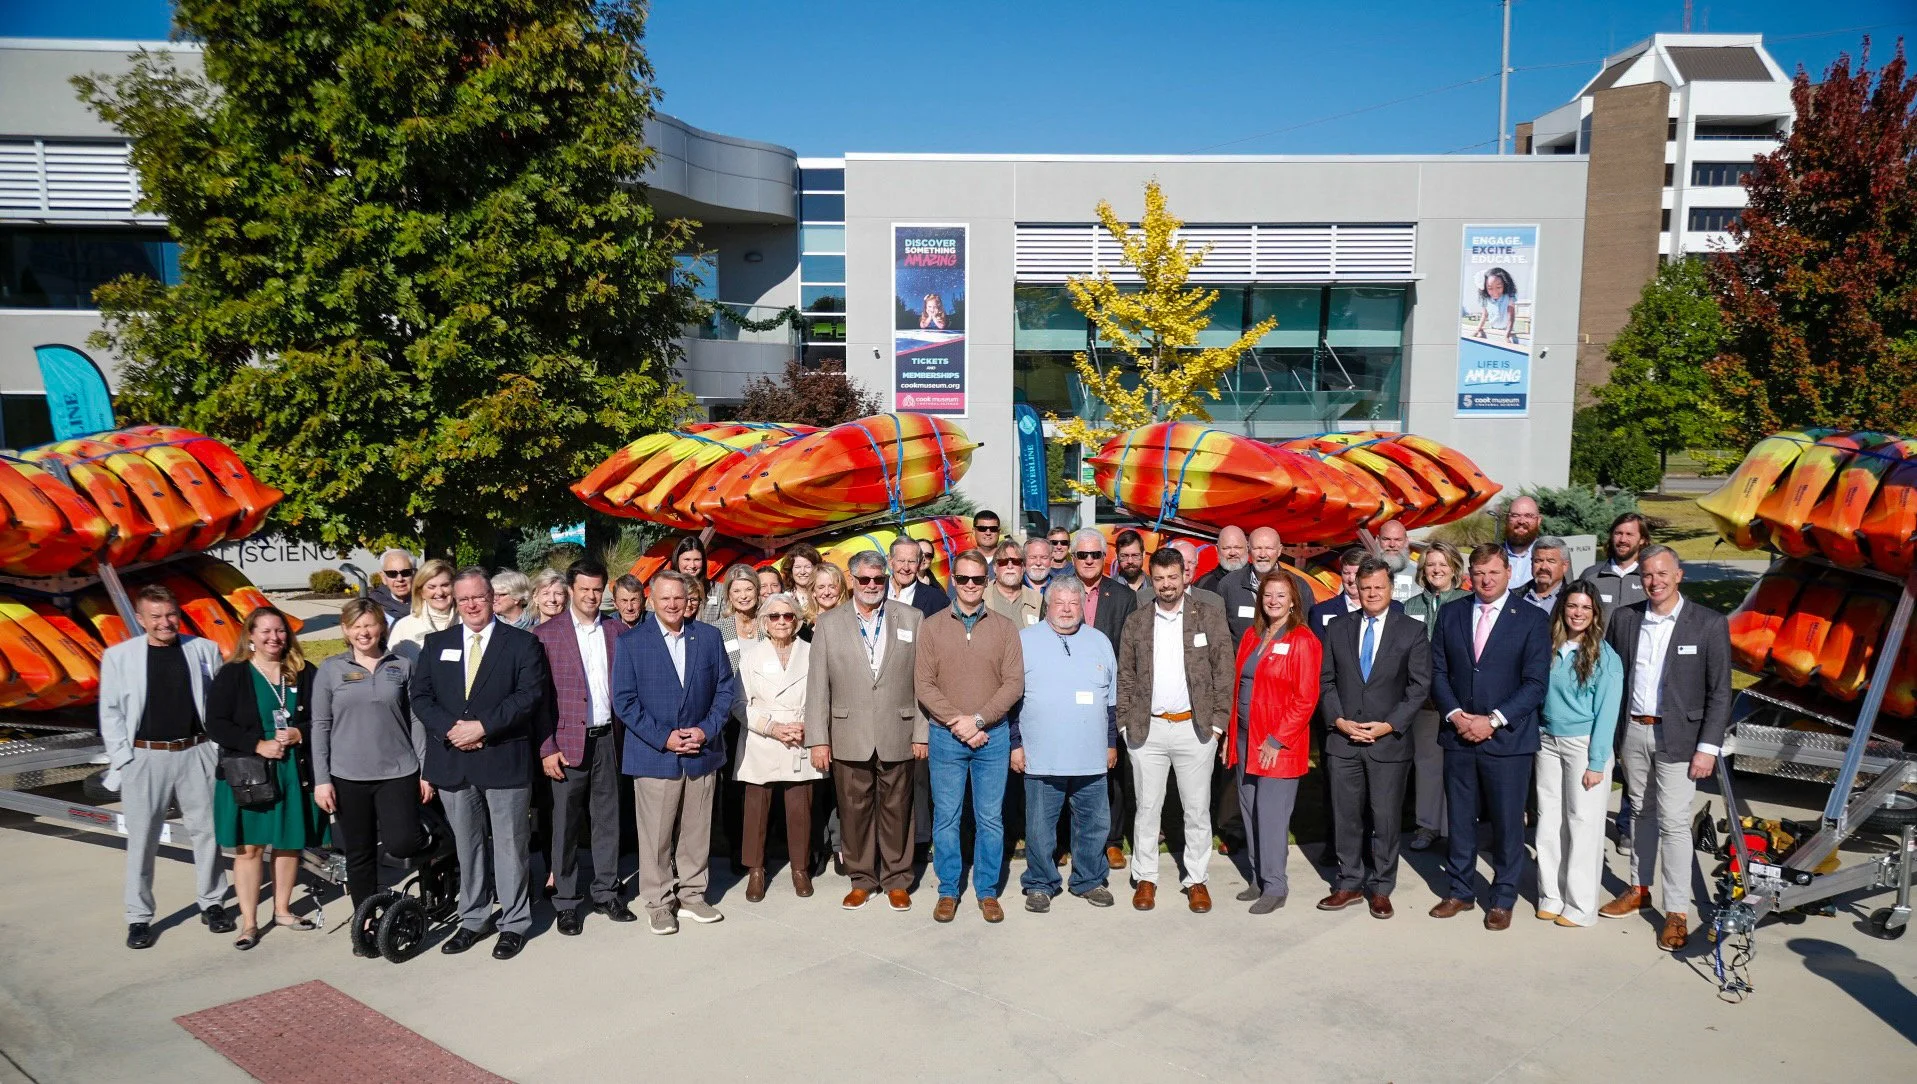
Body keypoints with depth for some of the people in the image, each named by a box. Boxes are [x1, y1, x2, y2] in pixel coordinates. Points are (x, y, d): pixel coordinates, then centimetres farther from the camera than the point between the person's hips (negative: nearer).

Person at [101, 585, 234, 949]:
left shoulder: (204, 650, 2)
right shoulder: (118, 656, 0)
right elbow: (111, 712, 2)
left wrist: (220, 746, -2)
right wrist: (122, 758, -4)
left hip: (197, 753, 1)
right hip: (145, 758, -1)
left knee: (206, 831, 8)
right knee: (142, 840, 5)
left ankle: (212, 903, 22)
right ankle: (139, 917, 16)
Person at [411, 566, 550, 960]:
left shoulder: (522, 643, -1)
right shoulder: (436, 643, 11)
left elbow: (530, 694, -11)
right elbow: (421, 695, 5)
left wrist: (483, 726, -18)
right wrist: (450, 729, -12)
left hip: (504, 760, -3)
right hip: (452, 761, 4)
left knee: (510, 846, 4)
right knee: (466, 847, 14)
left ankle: (514, 924, 16)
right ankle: (472, 920, 26)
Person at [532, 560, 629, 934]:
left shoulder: (617, 631, 7)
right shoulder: (546, 634, -2)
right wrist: (546, 749, -9)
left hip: (608, 739, 3)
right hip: (567, 743, -3)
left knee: (608, 820, 11)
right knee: (565, 826, 4)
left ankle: (606, 893, 24)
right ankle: (566, 903, 16)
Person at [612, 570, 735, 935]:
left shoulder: (709, 636, 4)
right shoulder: (631, 642, -3)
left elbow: (726, 687, 6)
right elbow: (624, 701, -6)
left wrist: (707, 729, -8)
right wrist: (663, 738, -13)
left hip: (702, 753, 3)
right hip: (654, 755, -2)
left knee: (696, 831, 12)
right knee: (656, 836, 4)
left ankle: (692, 894, 26)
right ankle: (658, 902, 19)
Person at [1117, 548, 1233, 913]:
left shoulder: (1209, 617, 2)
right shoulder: (1135, 622, 8)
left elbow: (1224, 673, 0)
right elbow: (1125, 677, 9)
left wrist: (1218, 722, -5)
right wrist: (1125, 722, 1)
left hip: (1196, 728, -1)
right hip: (1147, 730, 1)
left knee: (1197, 809, 7)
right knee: (1147, 808, 8)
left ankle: (1197, 880, 18)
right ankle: (1145, 879, 19)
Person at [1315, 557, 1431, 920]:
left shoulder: (1412, 632, 1)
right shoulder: (1337, 630, 8)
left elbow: (1419, 686, -2)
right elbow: (1326, 681, 8)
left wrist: (1389, 725, -10)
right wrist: (1339, 720, -6)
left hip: (1389, 741, -2)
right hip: (1343, 739, 2)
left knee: (1386, 818, 4)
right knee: (1346, 816, 8)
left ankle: (1380, 889, 18)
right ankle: (1349, 884, 20)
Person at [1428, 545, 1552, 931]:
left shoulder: (1532, 619, -2)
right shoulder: (1450, 613, 7)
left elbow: (1535, 682, -7)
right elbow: (1438, 671, 7)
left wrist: (1493, 720, -14)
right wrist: (1454, 715, -8)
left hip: (1507, 738, -3)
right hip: (1458, 735, 3)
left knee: (1507, 822, 6)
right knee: (1459, 818, 11)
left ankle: (1503, 899, 20)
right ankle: (1460, 891, 25)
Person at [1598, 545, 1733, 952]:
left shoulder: (1709, 624, -6)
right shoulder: (1625, 619, 4)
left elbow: (1719, 692, -6)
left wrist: (1708, 747, -10)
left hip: (1677, 737, -4)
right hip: (1632, 733, 4)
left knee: (1673, 823, -4)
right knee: (1640, 813, 16)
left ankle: (1677, 912, 5)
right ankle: (1639, 889, 30)